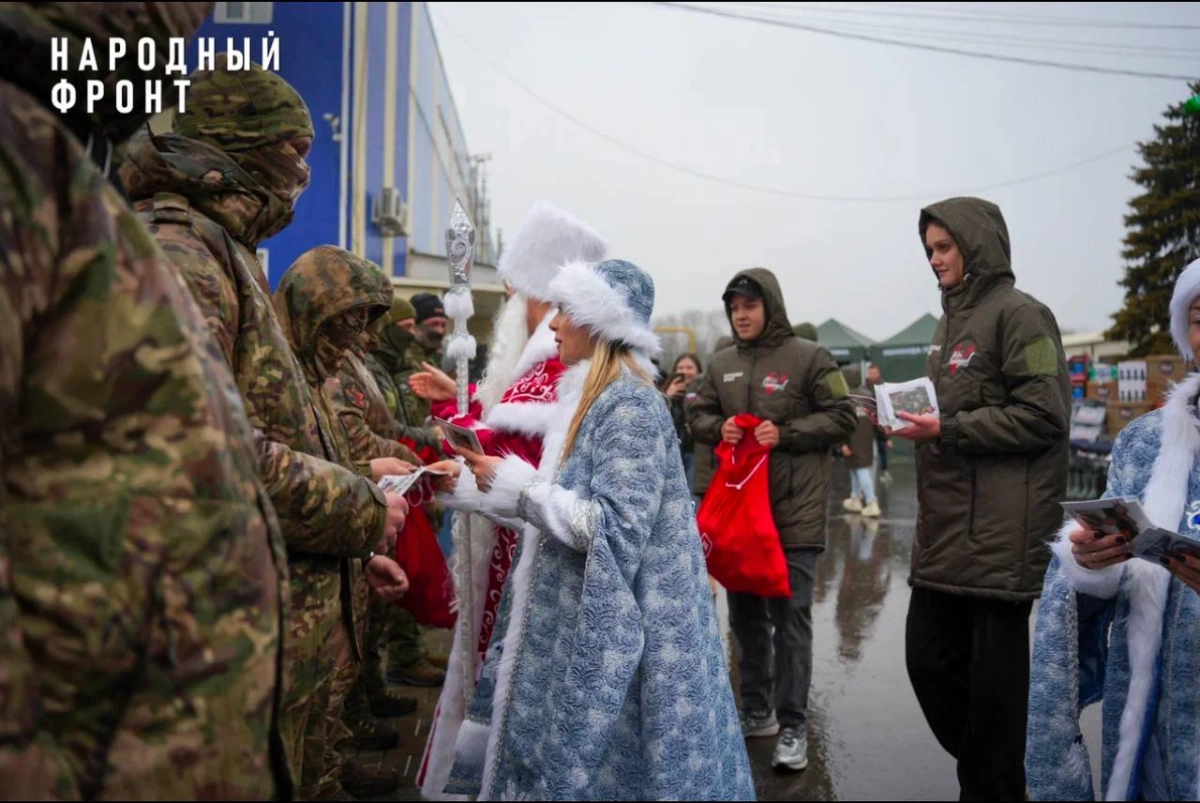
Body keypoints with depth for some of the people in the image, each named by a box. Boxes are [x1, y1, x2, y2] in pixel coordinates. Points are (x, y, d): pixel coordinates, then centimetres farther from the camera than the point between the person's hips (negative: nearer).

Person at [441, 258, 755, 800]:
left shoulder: (630, 404, -17)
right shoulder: (593, 401, 11)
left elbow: (617, 530, -24)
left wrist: (516, 486, -20)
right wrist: (496, 482, 11)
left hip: (617, 632, -9)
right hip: (584, 623, 9)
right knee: (562, 756, 15)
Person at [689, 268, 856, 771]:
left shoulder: (809, 357, -5)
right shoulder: (720, 365, 9)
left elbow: (841, 418, -5)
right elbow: (698, 416, 15)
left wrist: (785, 433, -17)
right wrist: (718, 427, -8)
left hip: (795, 511, -5)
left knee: (791, 618, 0)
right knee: (745, 614, 15)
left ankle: (793, 727, 13)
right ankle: (756, 712, 31)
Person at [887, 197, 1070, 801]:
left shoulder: (1018, 315, -6)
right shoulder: (951, 322, 19)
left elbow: (1043, 416, -14)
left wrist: (947, 430, -16)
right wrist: (908, 412, 11)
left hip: (998, 534, -8)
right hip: (944, 531, 9)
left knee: (993, 677, 2)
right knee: (927, 660, 13)